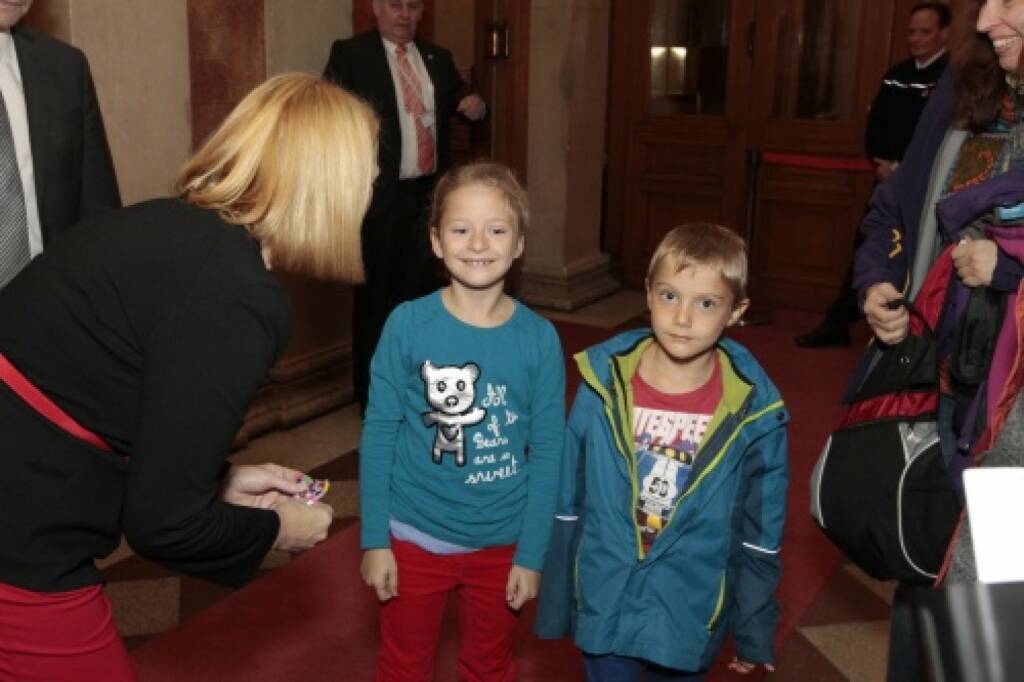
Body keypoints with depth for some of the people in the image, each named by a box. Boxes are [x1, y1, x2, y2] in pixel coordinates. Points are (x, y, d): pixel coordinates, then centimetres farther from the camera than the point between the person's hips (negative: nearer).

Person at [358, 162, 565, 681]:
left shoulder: (539, 338, -11)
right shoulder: (407, 324, -14)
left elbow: (547, 450, -5)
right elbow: (378, 433, -8)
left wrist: (531, 555, -4)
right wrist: (375, 540, -6)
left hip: (502, 543, 1)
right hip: (414, 538, -1)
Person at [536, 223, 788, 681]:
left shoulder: (753, 413, -14)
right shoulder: (603, 384, -12)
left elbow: (760, 534, -3)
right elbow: (567, 503, -3)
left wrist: (754, 633, 3)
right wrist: (555, 606, 3)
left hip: (690, 613, 0)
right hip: (603, 605, 1)